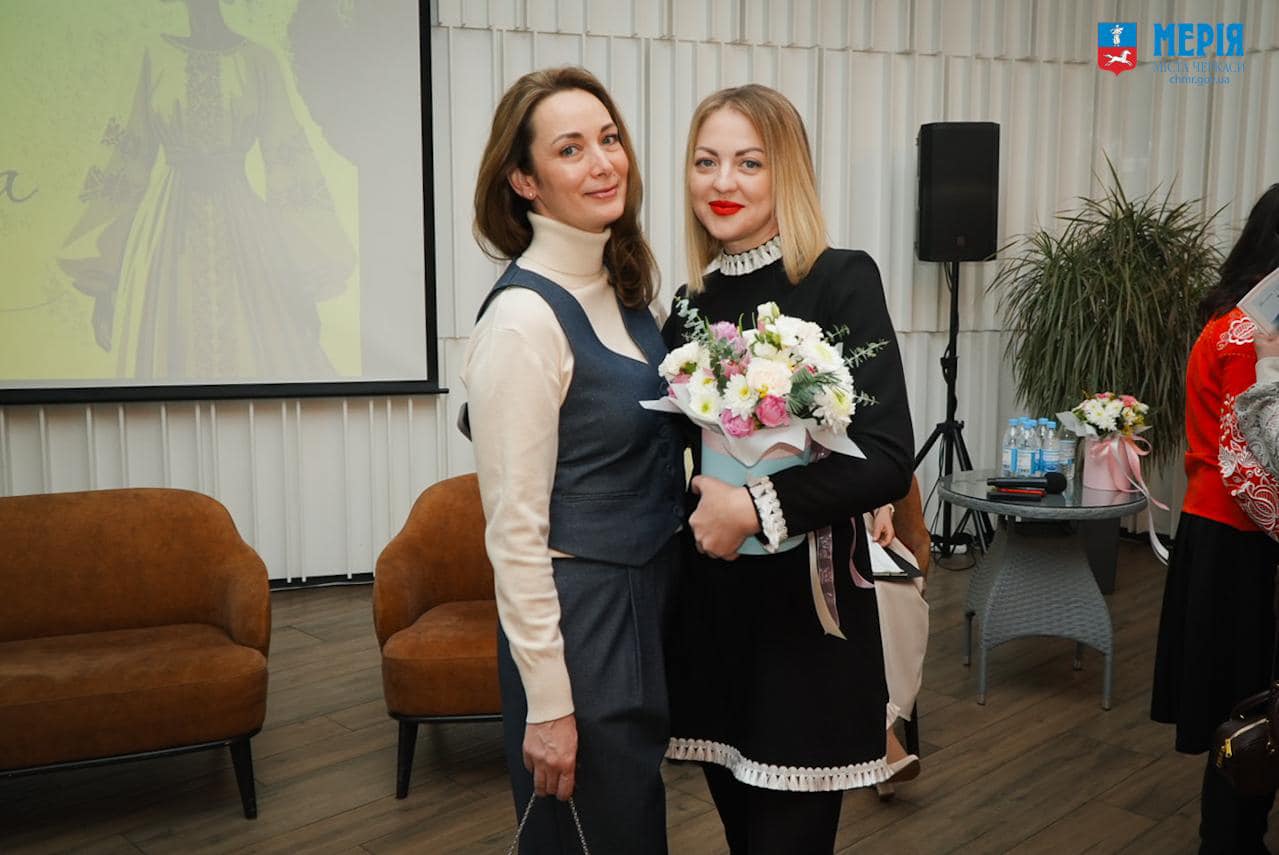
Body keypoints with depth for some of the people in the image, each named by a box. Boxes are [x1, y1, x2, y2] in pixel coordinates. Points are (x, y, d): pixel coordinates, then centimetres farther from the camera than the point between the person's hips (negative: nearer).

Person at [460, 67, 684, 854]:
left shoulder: (623, 287, 4)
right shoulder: (524, 317, -20)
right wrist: (547, 701, -18)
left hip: (652, 600, 8)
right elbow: (514, 530, -20)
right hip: (579, 617, -8)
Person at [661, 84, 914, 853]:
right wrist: (700, 506, -3)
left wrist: (759, 508, -19)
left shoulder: (841, 281, -9)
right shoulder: (692, 300, 7)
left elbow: (887, 459, -17)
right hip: (710, 603, 5)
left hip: (805, 604, -5)